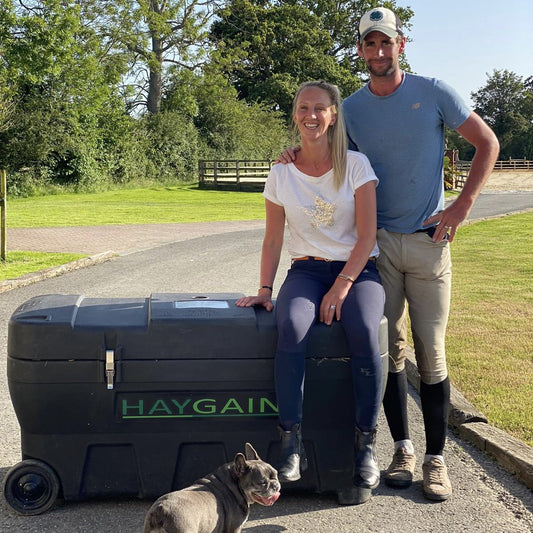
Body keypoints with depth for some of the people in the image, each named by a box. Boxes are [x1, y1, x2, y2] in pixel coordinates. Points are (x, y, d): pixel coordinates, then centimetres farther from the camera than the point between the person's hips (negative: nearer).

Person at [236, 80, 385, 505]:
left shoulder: (356, 165, -2)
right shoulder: (282, 172, 5)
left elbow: (367, 235, -7)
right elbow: (273, 238, 8)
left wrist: (342, 286, -16)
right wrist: (265, 289, -2)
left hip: (357, 270, -1)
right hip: (306, 271, 1)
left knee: (364, 333, -33)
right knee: (292, 327, -33)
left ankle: (366, 444, -19)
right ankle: (292, 442, -27)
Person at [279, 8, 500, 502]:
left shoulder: (433, 92, -2)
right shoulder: (351, 108, 5)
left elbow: (487, 143, 3)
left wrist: (462, 206, -5)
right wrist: (297, 156, -6)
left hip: (428, 242, -2)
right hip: (377, 242, 2)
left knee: (430, 353, 0)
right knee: (389, 349, 3)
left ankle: (436, 458, 9)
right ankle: (402, 449, 16)